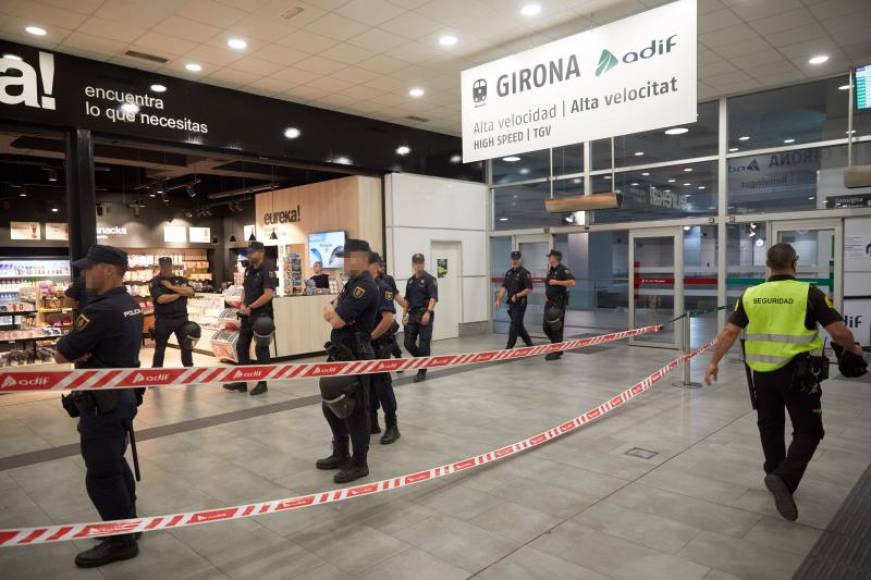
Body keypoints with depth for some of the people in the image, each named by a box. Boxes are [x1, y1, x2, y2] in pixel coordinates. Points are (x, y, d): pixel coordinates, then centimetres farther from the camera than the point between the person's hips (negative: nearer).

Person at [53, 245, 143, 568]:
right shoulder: (130, 305, 6)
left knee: (100, 474, 3)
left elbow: (61, 356, -17)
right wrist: (84, 350, -11)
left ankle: (121, 540, 14)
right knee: (115, 464, 21)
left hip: (102, 403, -9)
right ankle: (128, 523, 34)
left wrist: (78, 350, 1)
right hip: (123, 394, 10)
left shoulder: (101, 311, -25)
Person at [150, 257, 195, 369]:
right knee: (160, 348, 8)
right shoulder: (155, 282, -4)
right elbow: (161, 299, -20)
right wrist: (180, 293, -10)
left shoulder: (180, 280, 6)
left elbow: (190, 292, -12)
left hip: (181, 318, 3)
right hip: (163, 320, -3)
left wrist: (171, 286, -13)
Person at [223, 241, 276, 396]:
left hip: (262, 316, -8)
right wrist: (242, 305, -2)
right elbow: (245, 289, 17)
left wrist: (250, 307, -14)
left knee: (261, 349, 0)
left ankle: (262, 384, 11)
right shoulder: (248, 270, 12)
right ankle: (242, 381, 21)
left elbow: (268, 295, -20)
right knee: (241, 346, 11)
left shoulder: (267, 270, -13)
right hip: (247, 315, 8)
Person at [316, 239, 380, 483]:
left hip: (355, 356, -10)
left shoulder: (365, 287, -18)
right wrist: (334, 311, -7)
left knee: (355, 410, 0)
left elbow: (337, 321, -23)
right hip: (340, 353, 10)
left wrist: (333, 312, -1)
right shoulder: (351, 284, 15)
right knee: (331, 405, 19)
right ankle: (341, 454, 34)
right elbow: (328, 313, 15)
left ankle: (359, 464, 14)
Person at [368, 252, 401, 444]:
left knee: (382, 384, 0)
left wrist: (370, 337, -17)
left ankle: (392, 427, 12)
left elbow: (388, 319, -23)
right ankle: (372, 423, 26)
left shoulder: (383, 288, -13)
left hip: (379, 345, -7)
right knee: (368, 384, 14)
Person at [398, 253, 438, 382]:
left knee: (423, 344, -2)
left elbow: (434, 298, -13)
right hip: (412, 315, 6)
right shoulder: (410, 281, 15)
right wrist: (405, 314, 13)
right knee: (408, 343, 3)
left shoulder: (430, 279, -4)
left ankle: (422, 371, 9)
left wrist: (428, 312, -25)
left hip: (424, 315, -6)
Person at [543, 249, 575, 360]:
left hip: (559, 302, -8)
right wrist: (545, 294, 11)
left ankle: (557, 352, 3)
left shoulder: (563, 270, -10)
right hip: (549, 302, 8)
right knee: (546, 326, 8)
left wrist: (557, 282, -24)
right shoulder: (550, 271, 15)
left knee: (557, 327, -5)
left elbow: (572, 283, -24)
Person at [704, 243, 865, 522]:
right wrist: (853, 348, 12)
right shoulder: (809, 293, -8)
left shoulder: (751, 295, 1)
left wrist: (714, 362, 7)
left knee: (770, 427, 19)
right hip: (797, 372, -3)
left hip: (761, 372, 4)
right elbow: (839, 331, -9)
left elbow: (730, 332, 0)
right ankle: (783, 478, -10)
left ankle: (777, 476, 31)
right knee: (808, 431, 8)